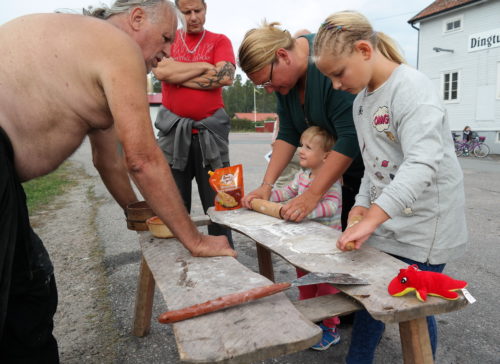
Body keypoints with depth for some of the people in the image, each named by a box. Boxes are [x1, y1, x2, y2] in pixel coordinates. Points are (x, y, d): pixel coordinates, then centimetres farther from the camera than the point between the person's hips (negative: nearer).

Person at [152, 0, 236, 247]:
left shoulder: (219, 41, 8)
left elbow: (226, 77, -10)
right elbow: (160, 70, -9)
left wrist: (179, 76, -5)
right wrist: (204, 66, -4)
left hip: (211, 130, -1)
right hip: (173, 129, 1)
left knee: (219, 203, 3)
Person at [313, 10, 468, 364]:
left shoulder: (412, 87, -17)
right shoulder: (361, 100, 9)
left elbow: (422, 163, -29)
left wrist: (371, 218, -33)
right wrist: (362, 206, 2)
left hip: (422, 228, -7)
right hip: (382, 222, 7)